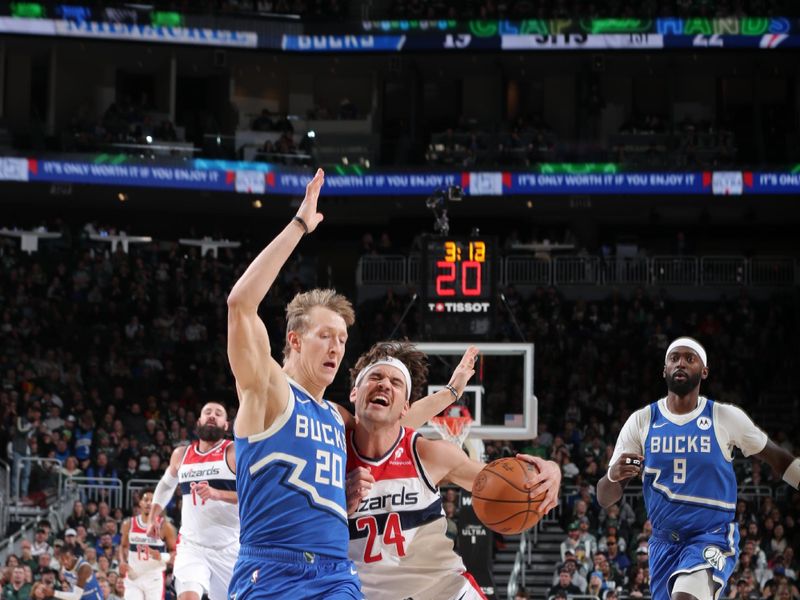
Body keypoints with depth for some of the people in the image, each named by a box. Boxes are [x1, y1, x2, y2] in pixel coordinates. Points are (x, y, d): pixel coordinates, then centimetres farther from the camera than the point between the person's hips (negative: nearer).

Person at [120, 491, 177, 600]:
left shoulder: (165, 527, -7)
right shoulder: (129, 524, 3)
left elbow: (176, 553, -1)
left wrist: (162, 557, -22)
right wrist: (122, 561, 0)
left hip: (155, 578, -2)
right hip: (133, 576, 2)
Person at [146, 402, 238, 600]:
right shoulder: (181, 454, 11)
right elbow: (166, 485, 31)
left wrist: (218, 494, -28)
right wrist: (152, 518, 20)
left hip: (229, 547, -2)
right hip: (192, 546, 2)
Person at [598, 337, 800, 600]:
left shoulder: (727, 417, -4)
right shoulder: (641, 421, 1)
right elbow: (605, 498, 0)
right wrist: (613, 476, -22)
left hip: (714, 537, -4)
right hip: (664, 544, 4)